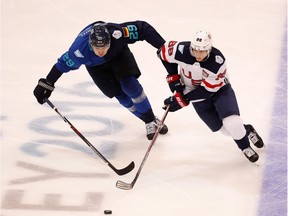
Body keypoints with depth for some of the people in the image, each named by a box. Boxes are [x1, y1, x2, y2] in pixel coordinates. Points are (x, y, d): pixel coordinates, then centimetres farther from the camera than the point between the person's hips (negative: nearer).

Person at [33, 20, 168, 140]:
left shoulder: (117, 33, -43)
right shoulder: (80, 50, -41)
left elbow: (142, 28, -34)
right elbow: (63, 64, -25)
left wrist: (162, 46, -37)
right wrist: (47, 84, -19)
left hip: (119, 52, 0)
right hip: (95, 65, 0)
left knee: (130, 86, -14)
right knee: (121, 95, -6)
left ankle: (152, 120, 7)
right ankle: (148, 122, 13)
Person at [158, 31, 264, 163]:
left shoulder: (218, 62, -34)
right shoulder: (181, 50, -29)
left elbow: (207, 89, -28)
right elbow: (163, 52, -8)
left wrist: (182, 99, -27)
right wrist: (173, 78, -9)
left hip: (218, 88, -3)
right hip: (196, 92, 3)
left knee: (232, 123, -20)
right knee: (219, 127, -1)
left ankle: (245, 146, 11)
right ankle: (246, 131, 29)